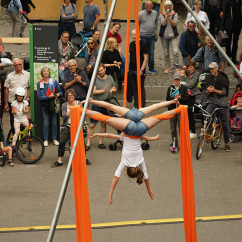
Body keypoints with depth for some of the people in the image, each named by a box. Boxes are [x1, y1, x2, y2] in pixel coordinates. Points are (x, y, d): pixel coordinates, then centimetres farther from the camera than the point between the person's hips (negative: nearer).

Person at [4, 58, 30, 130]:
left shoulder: (27, 74, 4)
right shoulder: (10, 76, 4)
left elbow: (29, 88, 9)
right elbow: (6, 90, 6)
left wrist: (27, 98, -1)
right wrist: (6, 103, 3)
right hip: (12, 102, 1)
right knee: (13, 120, 6)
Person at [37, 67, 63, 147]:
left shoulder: (54, 81, 4)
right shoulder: (39, 83, 1)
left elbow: (60, 91, 7)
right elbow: (39, 96, -5)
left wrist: (58, 94, -16)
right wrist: (49, 97, -19)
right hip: (45, 104, -1)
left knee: (54, 122, 3)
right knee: (46, 123, -2)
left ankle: (55, 139, 12)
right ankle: (45, 140, 4)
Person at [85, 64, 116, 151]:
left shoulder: (110, 78, 8)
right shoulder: (95, 79, -5)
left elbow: (114, 88, 17)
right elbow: (93, 91, -14)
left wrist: (113, 90, -6)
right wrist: (104, 90, -16)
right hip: (96, 105, -4)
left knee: (103, 124, 9)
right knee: (92, 125, -5)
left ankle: (101, 142, 20)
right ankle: (88, 144, 1)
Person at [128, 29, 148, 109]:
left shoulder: (143, 44, -9)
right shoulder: (131, 44, 12)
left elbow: (146, 58, -11)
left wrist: (142, 70, -16)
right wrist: (127, 68, 13)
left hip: (139, 70, -6)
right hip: (131, 70, 6)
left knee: (140, 88, -4)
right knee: (134, 88, 10)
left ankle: (142, 106, 1)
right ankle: (136, 105, 17)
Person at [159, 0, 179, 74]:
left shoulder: (175, 14, 2)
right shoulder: (162, 14, 2)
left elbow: (174, 24, -9)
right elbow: (163, 23, -13)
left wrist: (169, 17, -17)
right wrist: (167, 15, -17)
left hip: (173, 35, -1)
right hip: (164, 35, 2)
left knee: (175, 51, -16)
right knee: (166, 53, 9)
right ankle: (168, 67, 23)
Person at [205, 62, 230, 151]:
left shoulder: (222, 78, -6)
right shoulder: (208, 78, 5)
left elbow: (224, 92, -9)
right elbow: (208, 93, 8)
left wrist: (214, 90, -22)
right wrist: (208, 91, -16)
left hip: (222, 103, -2)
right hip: (212, 101, 2)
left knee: (224, 123, 3)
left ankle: (226, 143, 14)